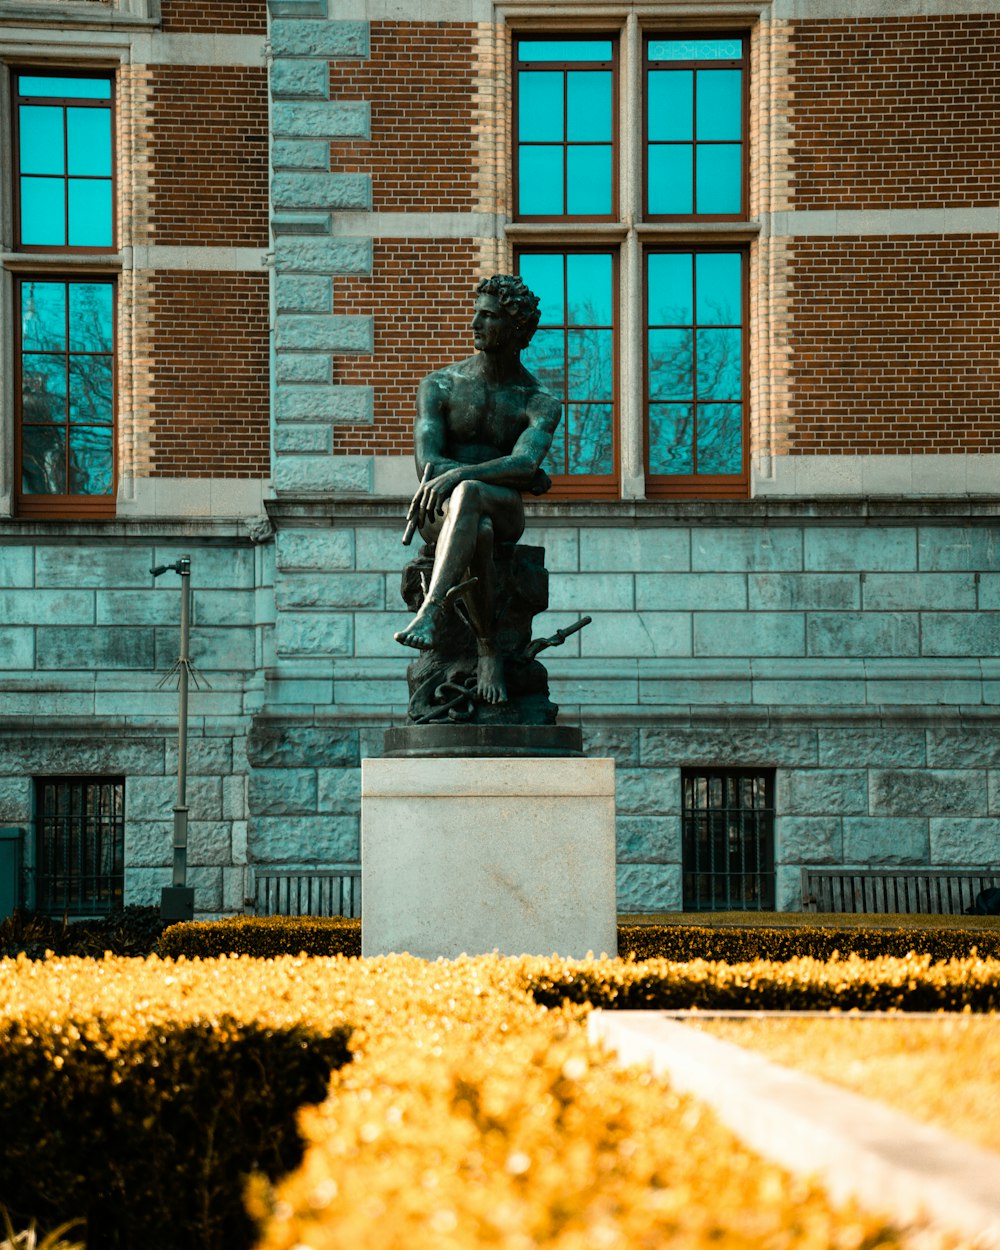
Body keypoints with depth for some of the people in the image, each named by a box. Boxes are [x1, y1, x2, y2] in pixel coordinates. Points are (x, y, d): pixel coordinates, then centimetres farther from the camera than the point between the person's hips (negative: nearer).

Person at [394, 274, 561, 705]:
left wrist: (458, 474, -34)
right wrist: (525, 477, -14)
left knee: (467, 493, -40)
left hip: (504, 512, -1)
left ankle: (431, 611, -54)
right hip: (438, 514, 1)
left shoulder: (540, 403, 3)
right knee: (478, 532, -39)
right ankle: (488, 648, -30)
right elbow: (427, 464, -7)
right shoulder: (439, 385, 7)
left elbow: (523, 463, -17)